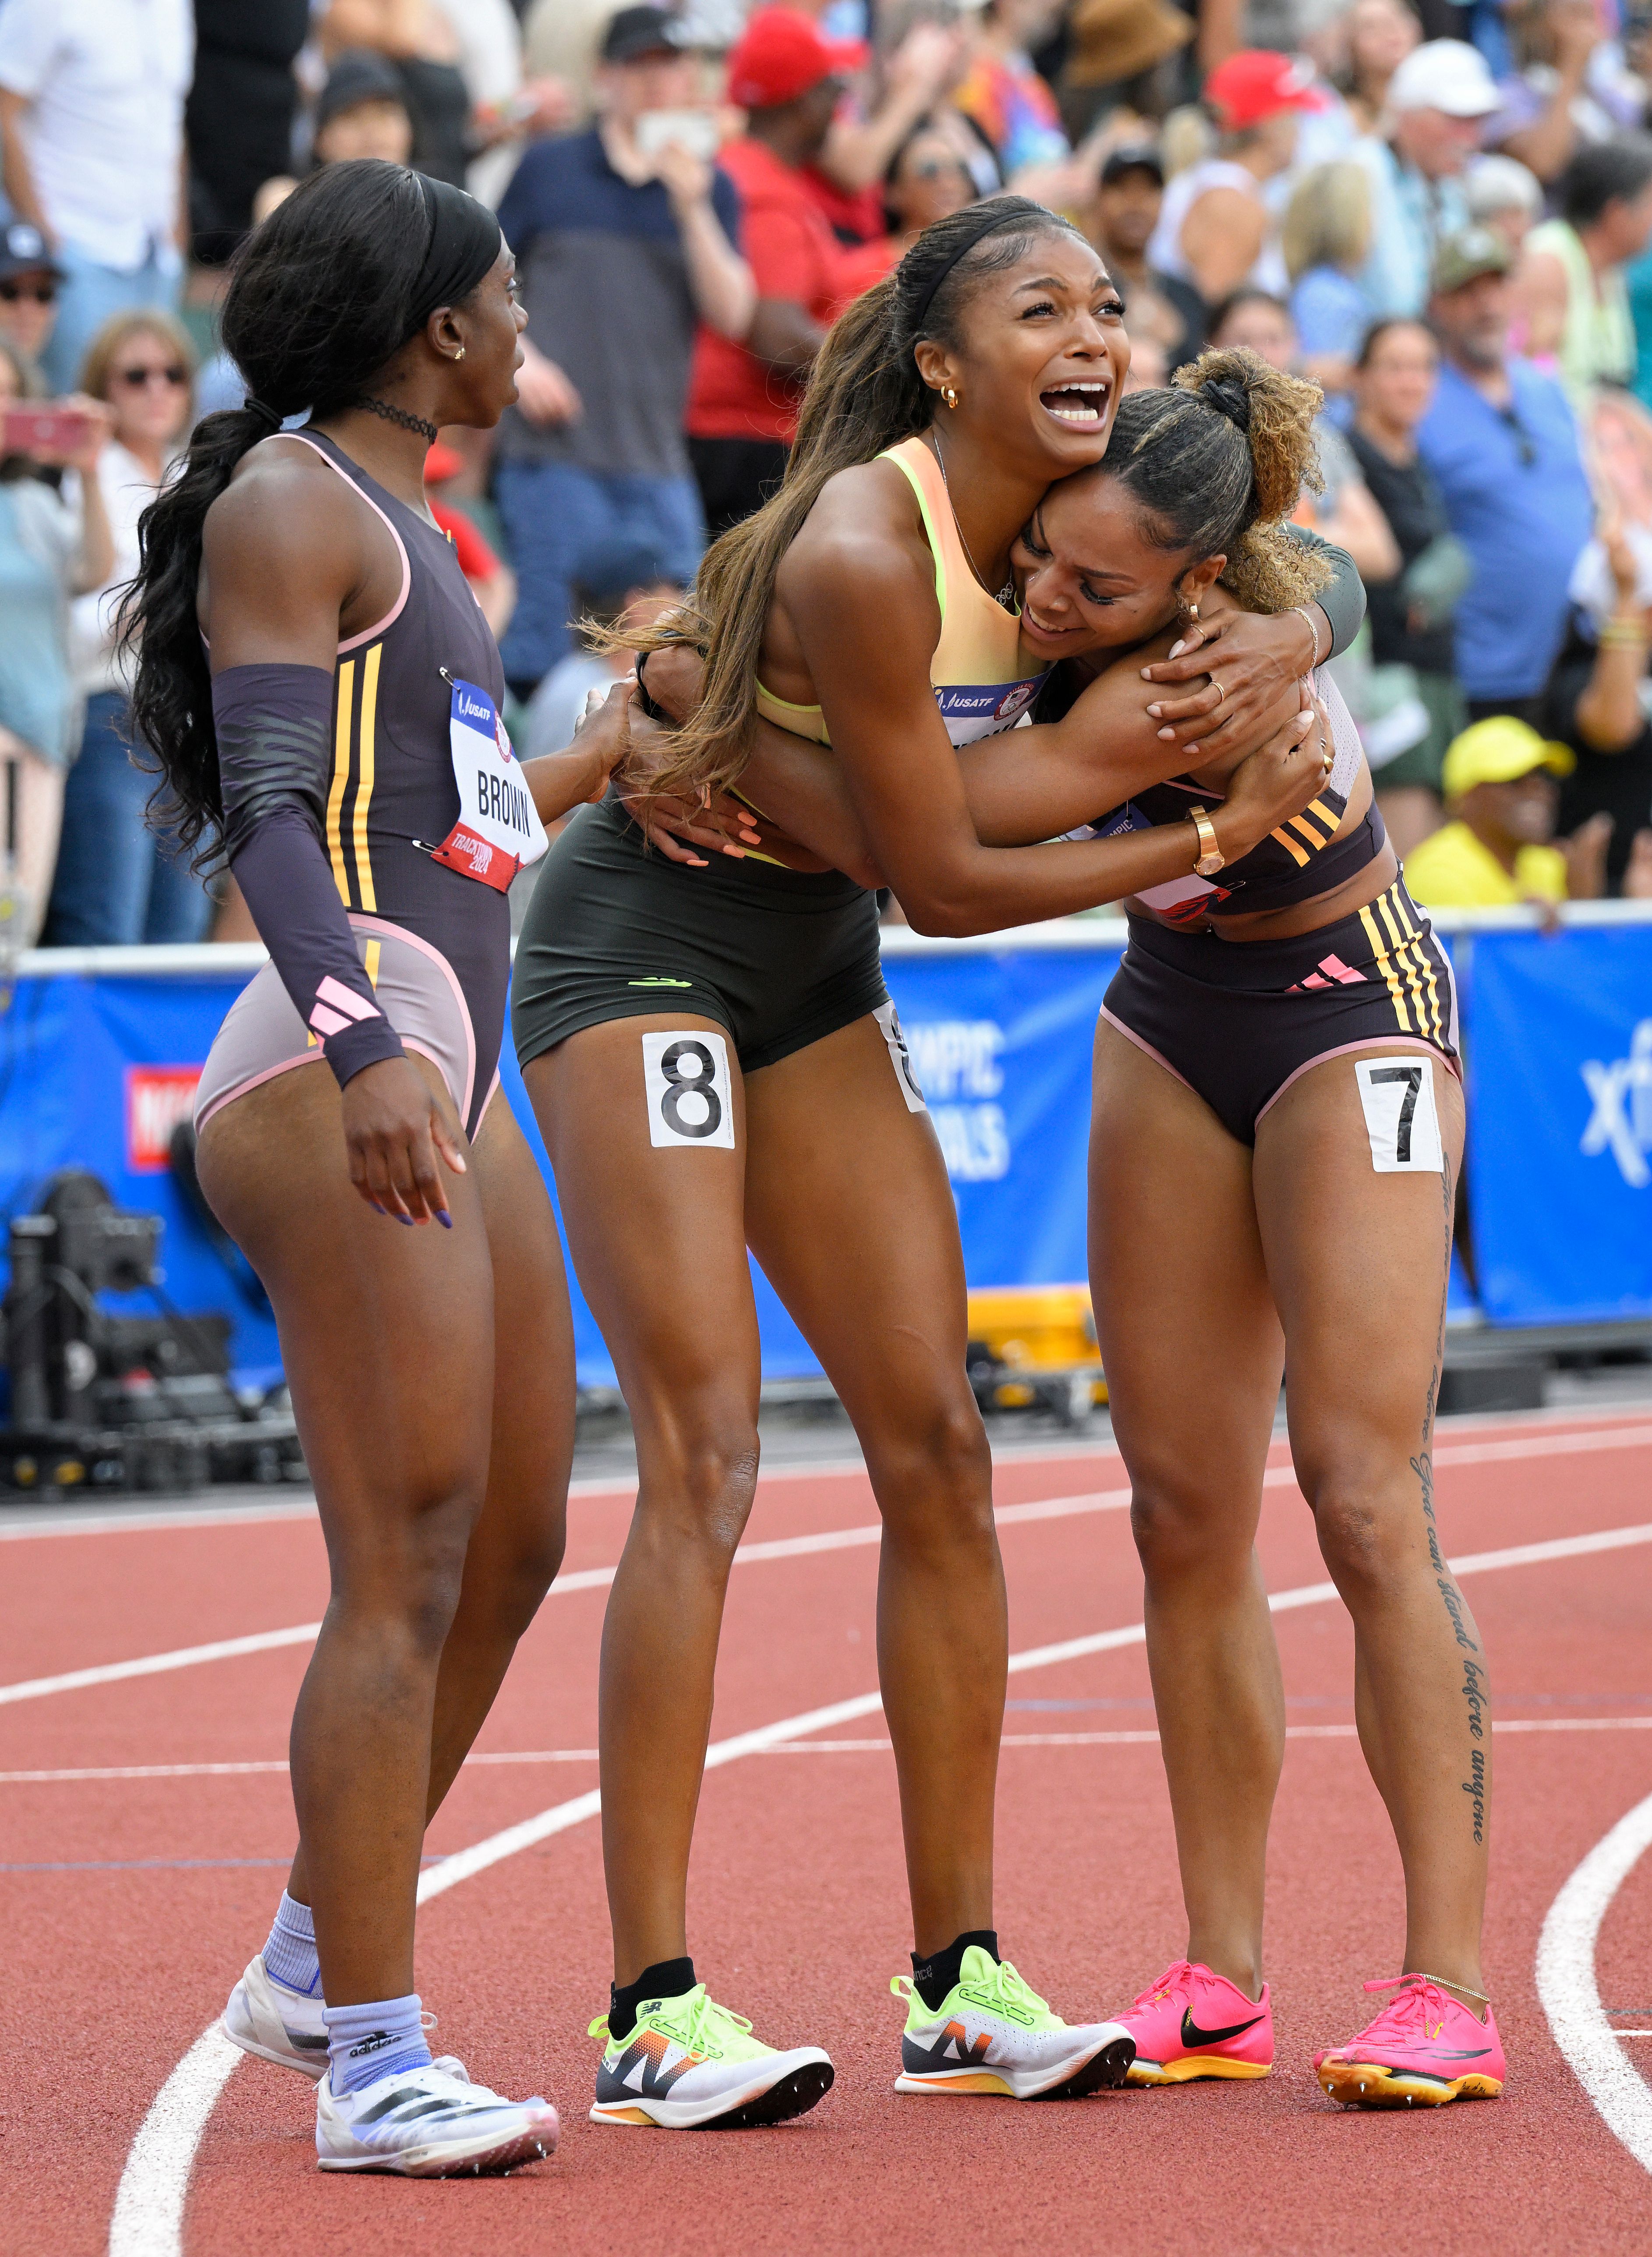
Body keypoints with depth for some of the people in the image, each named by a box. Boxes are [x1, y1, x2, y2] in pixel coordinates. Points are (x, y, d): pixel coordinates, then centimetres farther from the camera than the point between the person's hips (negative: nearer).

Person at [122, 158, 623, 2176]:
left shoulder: (386, 516, 23)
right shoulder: (286, 508, -7)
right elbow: (269, 815, -18)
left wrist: (624, 749, 43)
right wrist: (367, 1052, -29)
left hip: (444, 1083, 10)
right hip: (340, 1076, -10)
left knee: (511, 1543, 13)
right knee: (405, 1570, -11)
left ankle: (312, 1968, 25)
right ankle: (371, 2066, -9)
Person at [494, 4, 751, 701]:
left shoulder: (709, 188, 10)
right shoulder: (548, 168, 6)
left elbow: (732, 318, -1)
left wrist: (691, 208, -11)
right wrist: (519, 361, -6)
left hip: (657, 462, 3)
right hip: (553, 452, -3)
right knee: (539, 644, -6)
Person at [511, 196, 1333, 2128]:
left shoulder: (1046, 521, -2)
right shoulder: (862, 556, -26)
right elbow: (943, 881, -21)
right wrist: (1209, 834, -16)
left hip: (807, 971, 8)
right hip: (640, 940, -8)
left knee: (935, 1446, 3)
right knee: (704, 1463, -15)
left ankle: (961, 1984, 8)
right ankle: (649, 2011, -13)